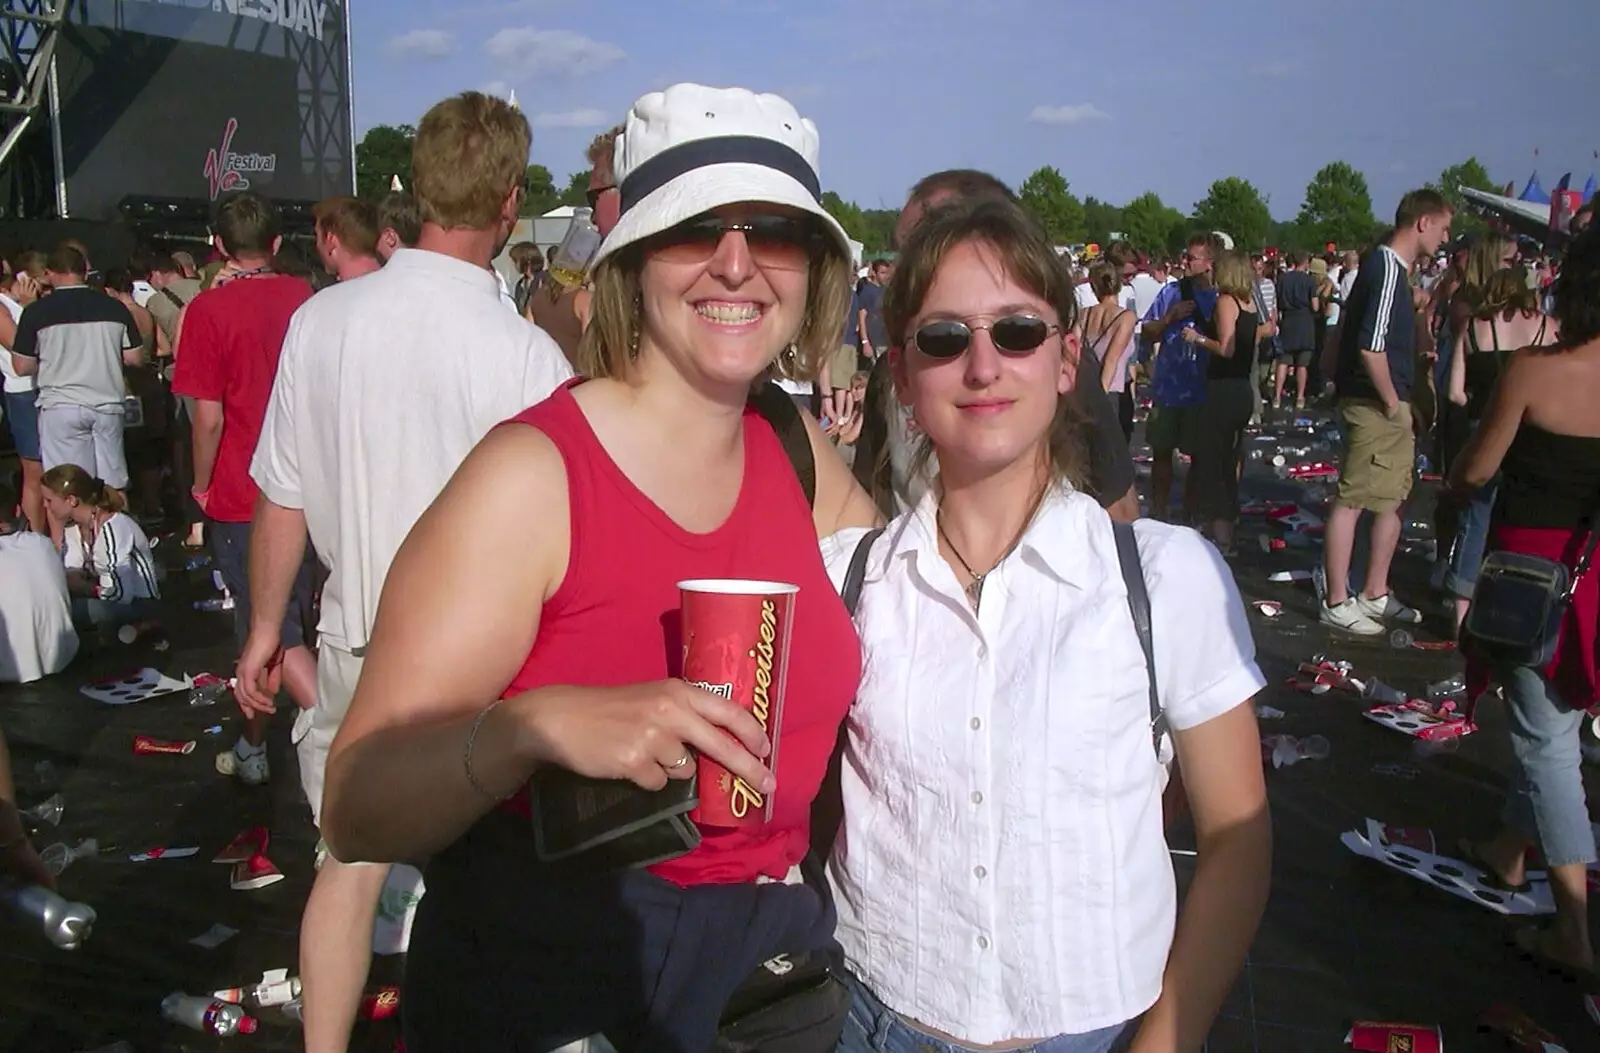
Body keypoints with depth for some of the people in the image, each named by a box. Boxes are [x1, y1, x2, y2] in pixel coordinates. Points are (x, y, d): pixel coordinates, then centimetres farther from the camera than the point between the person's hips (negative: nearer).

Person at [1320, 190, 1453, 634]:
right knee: (1352, 500, -5)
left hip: (1390, 406, 11)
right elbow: (1371, 346, -24)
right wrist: (1391, 401, -14)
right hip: (1373, 405, -11)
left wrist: (1399, 403, 16)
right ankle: (1336, 602, 1)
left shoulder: (1390, 266, 15)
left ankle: (1375, 595, 24)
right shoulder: (1387, 267, -15)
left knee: (1393, 497, 15)